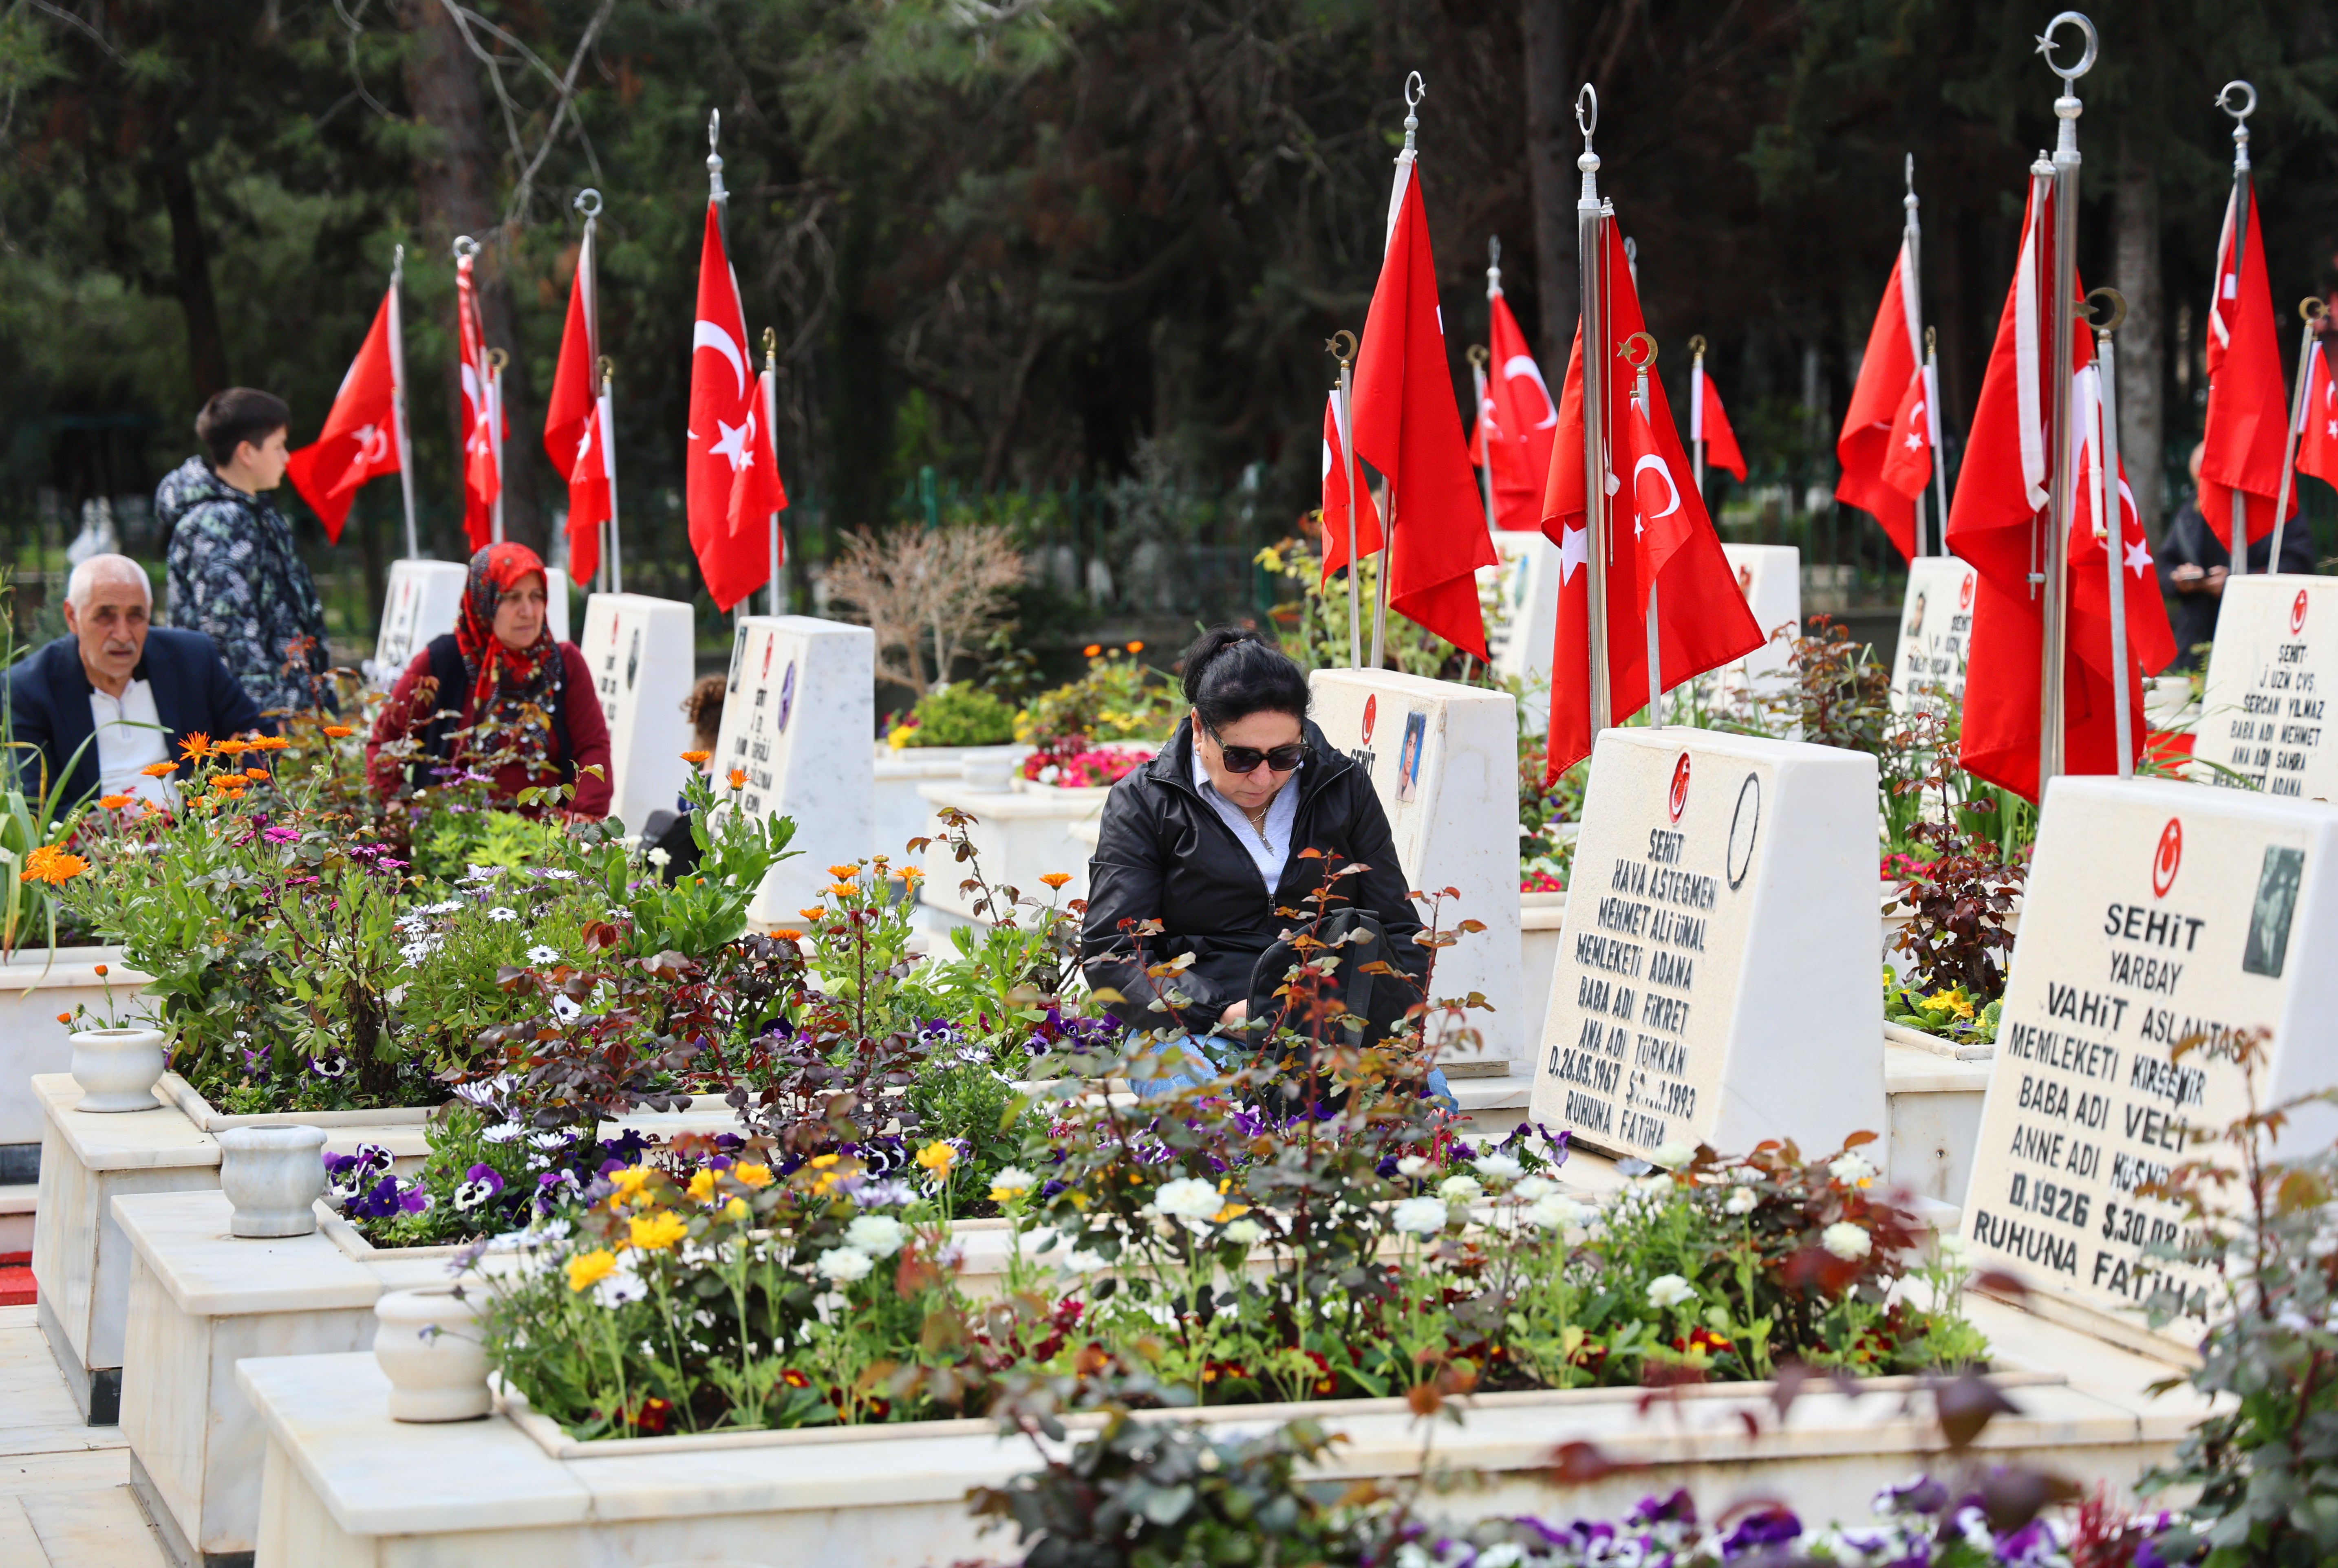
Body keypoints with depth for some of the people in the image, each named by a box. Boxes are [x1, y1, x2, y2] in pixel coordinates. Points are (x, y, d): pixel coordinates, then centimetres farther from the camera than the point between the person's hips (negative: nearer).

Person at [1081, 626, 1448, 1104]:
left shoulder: (1344, 788, 14)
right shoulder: (1142, 804, 5)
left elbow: (1398, 933, 17)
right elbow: (1111, 957, -2)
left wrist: (1371, 1007, -7)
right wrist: (1225, 1013, -18)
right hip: (1200, 1032, -3)